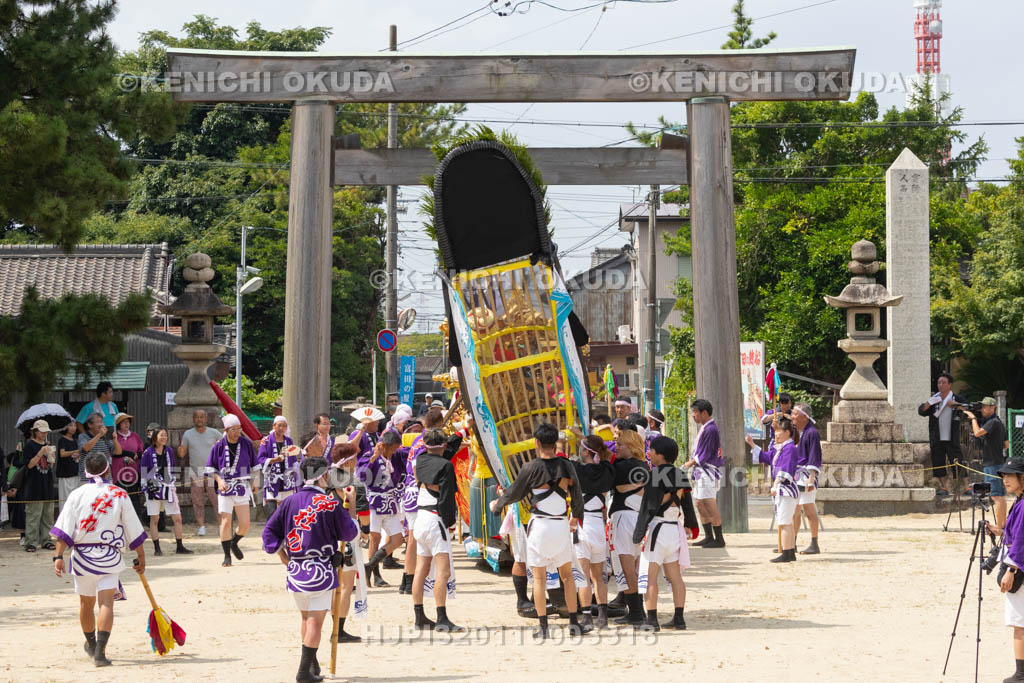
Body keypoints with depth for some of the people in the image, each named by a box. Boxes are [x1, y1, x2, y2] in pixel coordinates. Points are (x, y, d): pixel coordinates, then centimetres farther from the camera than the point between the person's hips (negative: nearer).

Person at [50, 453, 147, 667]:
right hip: (110, 557, -2)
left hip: (82, 554, 2)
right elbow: (134, 531, 3)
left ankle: (91, 644, 38)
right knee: (106, 603, -7)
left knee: (86, 603, 18)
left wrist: (58, 556, -8)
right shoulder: (120, 495, 0)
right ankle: (100, 651, -21)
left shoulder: (77, 494, 1)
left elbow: (64, 529, -7)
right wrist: (141, 558, 12)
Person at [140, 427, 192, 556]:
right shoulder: (148, 452, -5)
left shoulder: (169, 451, 8)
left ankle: (179, 546, 8)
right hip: (153, 487, -4)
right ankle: (157, 548, 7)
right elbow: (143, 470, -2)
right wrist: (150, 480, -15)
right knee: (154, 519, 1)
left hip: (168, 487, 4)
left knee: (177, 518, 0)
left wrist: (173, 482, 10)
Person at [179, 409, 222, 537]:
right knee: (197, 501, 0)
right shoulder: (188, 434, 3)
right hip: (195, 470, 1)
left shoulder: (213, 433, 1)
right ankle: (201, 526, 5)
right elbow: (182, 454, 2)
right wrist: (181, 453, -19)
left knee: (216, 498, -7)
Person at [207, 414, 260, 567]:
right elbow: (211, 467, 3)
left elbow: (254, 464, 13)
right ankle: (227, 556, 5)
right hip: (225, 487, -2)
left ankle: (234, 543, 29)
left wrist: (255, 480, 4)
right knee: (226, 522, -6)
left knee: (245, 524, -2)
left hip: (242, 487, 2)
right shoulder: (219, 446, -4)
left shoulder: (246, 443, 2)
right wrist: (219, 480, -11)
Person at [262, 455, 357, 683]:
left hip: (295, 571, 5)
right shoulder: (330, 503, -9)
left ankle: (312, 664, 29)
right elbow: (349, 533, -1)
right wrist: (346, 510, 15)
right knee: (315, 621, -1)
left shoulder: (289, 502, 3)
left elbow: (269, 531, 3)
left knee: (306, 618, 20)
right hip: (321, 570, -5)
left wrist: (283, 557, 11)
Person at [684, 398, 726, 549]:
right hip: (701, 472, 11)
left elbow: (705, 455, -17)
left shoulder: (710, 429, -17)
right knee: (700, 505, 14)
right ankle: (709, 537, 21)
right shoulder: (705, 428, 14)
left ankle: (719, 539, -5)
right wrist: (691, 461, 4)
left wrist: (689, 464, -6)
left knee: (710, 507, -9)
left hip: (708, 472, -11)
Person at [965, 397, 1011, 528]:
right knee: (1001, 495, 11)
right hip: (999, 462, 10)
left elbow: (978, 433, -25)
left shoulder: (993, 422, -13)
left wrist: (973, 418, -12)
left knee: (995, 496, -11)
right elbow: (1007, 445, 22)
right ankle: (1003, 524, 15)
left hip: (992, 464, -10)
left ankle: (999, 526, -12)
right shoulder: (999, 423, 17)